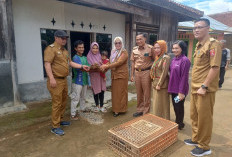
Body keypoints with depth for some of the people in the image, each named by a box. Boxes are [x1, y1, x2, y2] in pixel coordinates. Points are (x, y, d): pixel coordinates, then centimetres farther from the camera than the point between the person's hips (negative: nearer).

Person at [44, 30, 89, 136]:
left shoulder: (64, 50, 18)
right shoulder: (51, 49, -11)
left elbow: (70, 63, 21)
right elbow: (47, 64, -19)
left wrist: (82, 66, 12)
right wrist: (51, 78, -27)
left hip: (64, 80, 9)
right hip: (56, 81, -9)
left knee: (63, 102, 17)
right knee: (57, 103, -4)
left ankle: (60, 120, 33)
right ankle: (55, 127, 7)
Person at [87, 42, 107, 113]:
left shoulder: (99, 56, 6)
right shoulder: (89, 56, -2)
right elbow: (88, 67, -7)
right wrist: (93, 67, -26)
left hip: (101, 76, 2)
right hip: (93, 76, -2)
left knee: (102, 91, 2)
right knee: (95, 91, 6)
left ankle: (101, 106, 16)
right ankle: (97, 106, 24)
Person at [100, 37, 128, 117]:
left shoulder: (124, 52, -9)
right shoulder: (113, 52, 13)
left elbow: (118, 63, -20)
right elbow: (111, 62, 11)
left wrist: (106, 66, -23)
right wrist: (105, 67, -8)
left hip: (122, 75, -6)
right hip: (114, 74, 6)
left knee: (120, 92, 1)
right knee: (114, 92, 8)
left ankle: (120, 109, 11)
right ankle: (115, 108, 20)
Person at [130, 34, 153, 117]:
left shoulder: (150, 48, -7)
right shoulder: (134, 49, 7)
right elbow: (133, 62, 11)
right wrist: (132, 75, 9)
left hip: (146, 72, -4)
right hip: (137, 72, 5)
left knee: (146, 93, 4)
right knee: (139, 92, 13)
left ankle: (146, 111, 19)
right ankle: (139, 109, 28)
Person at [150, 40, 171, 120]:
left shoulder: (166, 58, -14)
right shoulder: (157, 57, 12)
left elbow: (164, 72, -19)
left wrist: (159, 84, -18)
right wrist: (154, 83, 11)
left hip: (161, 84, -8)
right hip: (155, 83, 9)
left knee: (161, 104, 3)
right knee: (156, 103, 17)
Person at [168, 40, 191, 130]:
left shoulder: (185, 60, -16)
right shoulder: (174, 59, 7)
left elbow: (184, 77, -18)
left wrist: (181, 92, -18)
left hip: (180, 90, -7)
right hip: (173, 88, 7)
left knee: (179, 107, 8)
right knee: (175, 106, 18)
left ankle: (180, 124, 28)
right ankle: (177, 122, 38)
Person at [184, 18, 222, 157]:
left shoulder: (213, 44, -13)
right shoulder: (199, 45, 15)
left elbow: (215, 68, -20)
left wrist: (204, 86, -20)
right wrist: (194, 86, 17)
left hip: (205, 90, -9)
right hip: (195, 88, 9)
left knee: (204, 118, 4)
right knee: (194, 115, 19)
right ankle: (196, 139, 37)